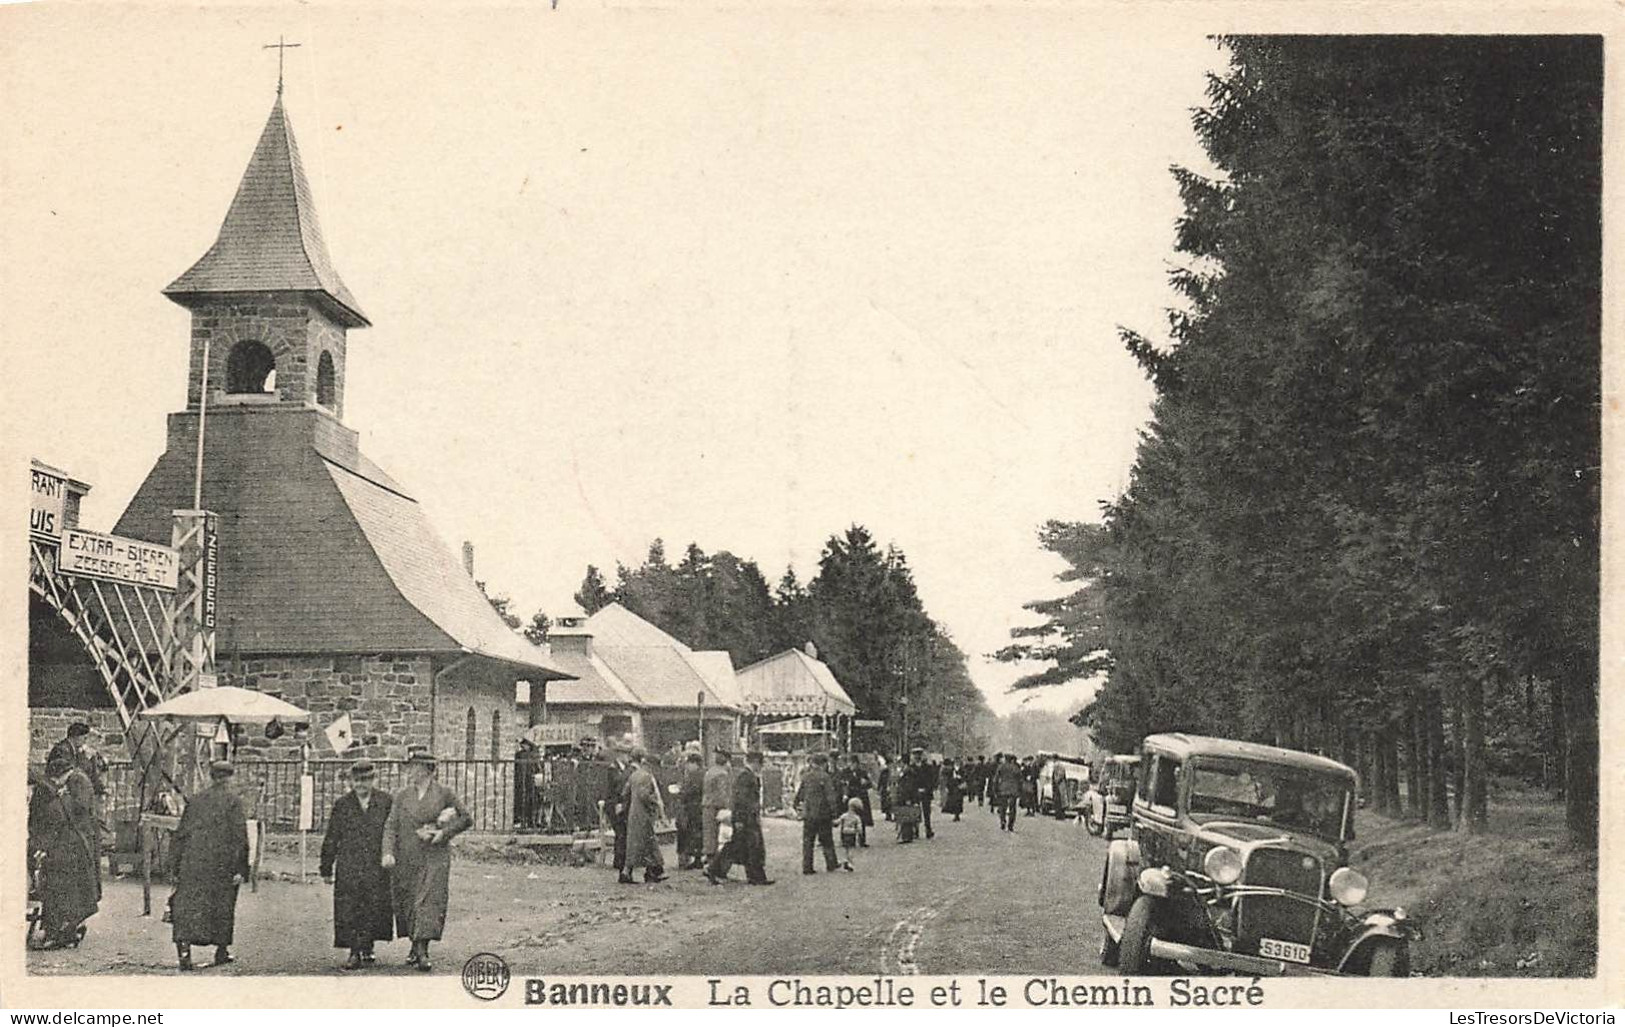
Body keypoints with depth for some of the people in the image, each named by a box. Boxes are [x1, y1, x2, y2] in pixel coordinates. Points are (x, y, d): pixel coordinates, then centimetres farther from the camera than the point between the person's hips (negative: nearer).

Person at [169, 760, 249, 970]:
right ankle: (222, 951, 20)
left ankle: (184, 950, -17)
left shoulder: (195, 800, 7)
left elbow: (180, 835, 9)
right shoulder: (232, 801, -4)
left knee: (188, 906, -1)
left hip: (192, 863, 2)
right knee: (222, 906, 12)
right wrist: (240, 869, -6)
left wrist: (176, 867, 14)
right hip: (221, 864, -2)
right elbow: (240, 836, -8)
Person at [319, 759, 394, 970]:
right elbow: (331, 838, 8)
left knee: (374, 909, 3)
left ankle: (367, 949, 19)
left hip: (377, 867, 0)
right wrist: (326, 868, 7)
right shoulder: (342, 804, 5)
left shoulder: (385, 802, 4)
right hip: (348, 867, 0)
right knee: (349, 911, -5)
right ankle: (354, 954, -2)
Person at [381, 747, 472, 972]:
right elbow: (391, 825, -1)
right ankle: (415, 946, 27)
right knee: (406, 902, 8)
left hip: (434, 858, -3)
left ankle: (422, 953, -15)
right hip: (406, 859, 3)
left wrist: (444, 833, -8)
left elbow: (466, 819, 6)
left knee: (428, 901, -12)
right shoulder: (401, 796, 7)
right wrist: (388, 852, -15)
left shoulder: (444, 793, 1)